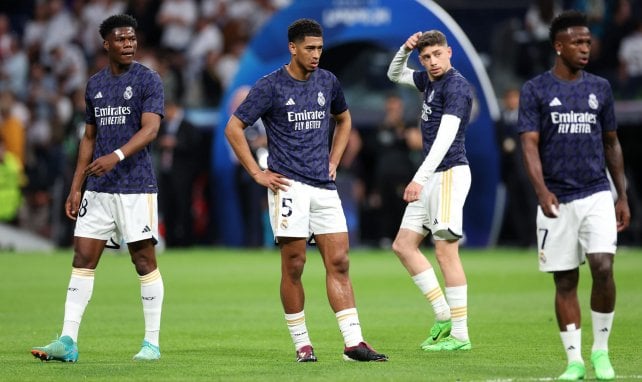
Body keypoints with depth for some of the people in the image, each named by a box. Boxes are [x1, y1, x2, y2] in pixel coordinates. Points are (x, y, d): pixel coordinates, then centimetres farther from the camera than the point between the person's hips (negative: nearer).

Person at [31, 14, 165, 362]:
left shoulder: (148, 80, -4)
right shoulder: (95, 84, 14)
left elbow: (150, 128, -16)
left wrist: (116, 156, -32)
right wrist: (75, 188, 15)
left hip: (136, 187, -5)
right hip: (98, 189, 5)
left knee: (144, 261, 0)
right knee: (82, 259, 0)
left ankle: (152, 343, 7)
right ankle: (68, 342, -1)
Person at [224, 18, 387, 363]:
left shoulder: (327, 82, 11)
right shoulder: (270, 86, -4)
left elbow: (344, 119, 30)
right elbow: (233, 128, -3)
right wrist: (257, 174, -5)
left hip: (324, 186, 5)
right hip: (289, 186, -5)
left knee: (339, 262, -1)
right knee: (293, 266, -3)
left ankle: (353, 342, -3)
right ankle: (301, 344, 5)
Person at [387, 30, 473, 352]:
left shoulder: (456, 86, -15)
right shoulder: (429, 80, 13)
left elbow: (445, 137, -24)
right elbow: (395, 75, 32)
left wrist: (419, 178, -31)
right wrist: (405, 50, 9)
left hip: (450, 174, -10)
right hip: (432, 179, 10)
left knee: (446, 251, -11)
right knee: (403, 245, 9)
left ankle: (459, 336, -10)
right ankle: (444, 317, 10)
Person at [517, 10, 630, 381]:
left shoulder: (600, 88, 10)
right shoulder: (536, 90, 0)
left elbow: (611, 144, 16)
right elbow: (530, 145, -7)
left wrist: (623, 196, 12)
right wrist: (542, 191, -22)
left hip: (597, 195, 2)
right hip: (557, 201, -1)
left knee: (603, 267, -14)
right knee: (565, 281, 2)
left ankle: (601, 350, 2)